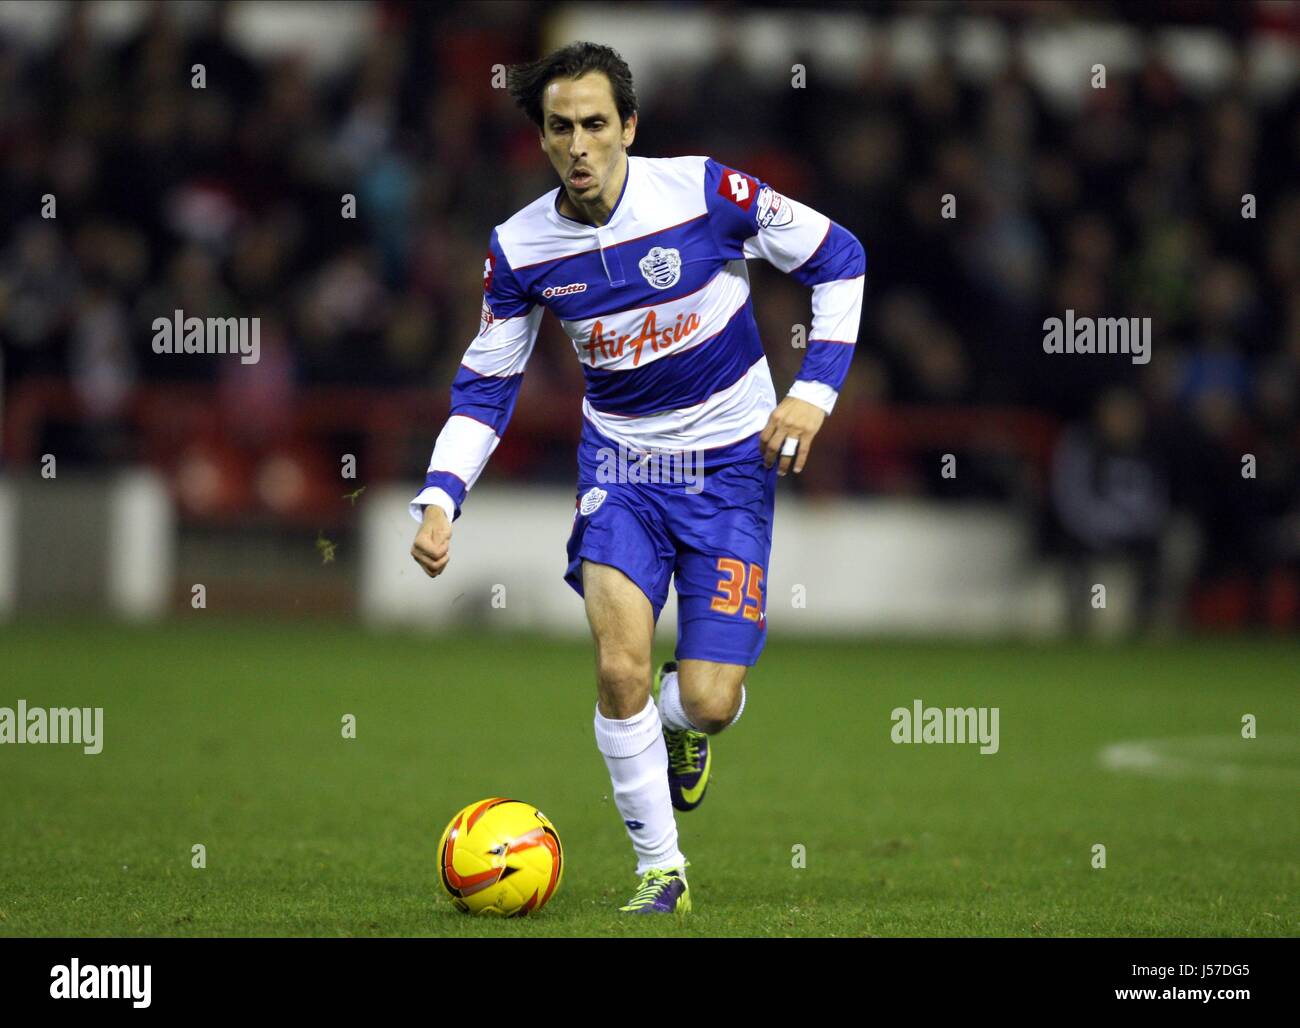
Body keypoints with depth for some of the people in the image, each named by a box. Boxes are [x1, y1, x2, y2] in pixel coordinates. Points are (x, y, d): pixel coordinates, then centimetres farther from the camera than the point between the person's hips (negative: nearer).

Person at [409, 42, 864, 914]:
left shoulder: (706, 191, -17)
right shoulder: (520, 246, -8)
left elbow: (838, 259, -4)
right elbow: (485, 386, 2)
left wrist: (816, 389, -10)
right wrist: (439, 500, -11)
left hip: (730, 459, -2)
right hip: (620, 461, 2)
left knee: (708, 702, -7)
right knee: (621, 668, -20)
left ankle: (678, 720, 33)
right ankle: (660, 869, -2)